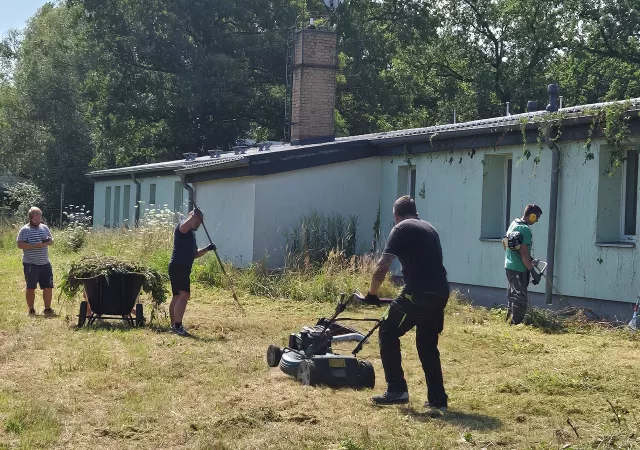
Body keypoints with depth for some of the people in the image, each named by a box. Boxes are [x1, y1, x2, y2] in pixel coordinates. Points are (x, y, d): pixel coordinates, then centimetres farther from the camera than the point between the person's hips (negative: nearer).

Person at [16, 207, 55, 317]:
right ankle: (31, 310, 15)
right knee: (31, 287, 5)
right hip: (30, 264, -5)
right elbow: (20, 245, -16)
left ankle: (47, 309, 15)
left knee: (48, 287, 4)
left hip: (45, 263, 5)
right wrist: (36, 245, -24)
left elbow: (52, 241, 15)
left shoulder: (45, 228, 8)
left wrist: (48, 241, -9)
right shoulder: (24, 230, -8)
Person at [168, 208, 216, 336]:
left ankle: (174, 326, 20)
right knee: (184, 295, -18)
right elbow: (183, 227, -31)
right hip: (179, 266, -11)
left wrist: (207, 249, 11)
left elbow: (195, 254, 26)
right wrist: (194, 215, -27)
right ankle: (177, 325, -24)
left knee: (177, 296, 14)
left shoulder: (191, 234, 25)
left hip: (182, 268, 11)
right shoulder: (182, 226, -3)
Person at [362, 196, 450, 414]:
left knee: (388, 332, 10)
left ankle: (396, 390, 8)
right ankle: (437, 400, 14)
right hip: (440, 293, 7)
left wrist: (372, 294, 9)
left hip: (418, 292, -7)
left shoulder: (401, 229, 2)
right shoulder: (430, 229, 23)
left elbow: (381, 268, -5)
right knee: (428, 345, 17)